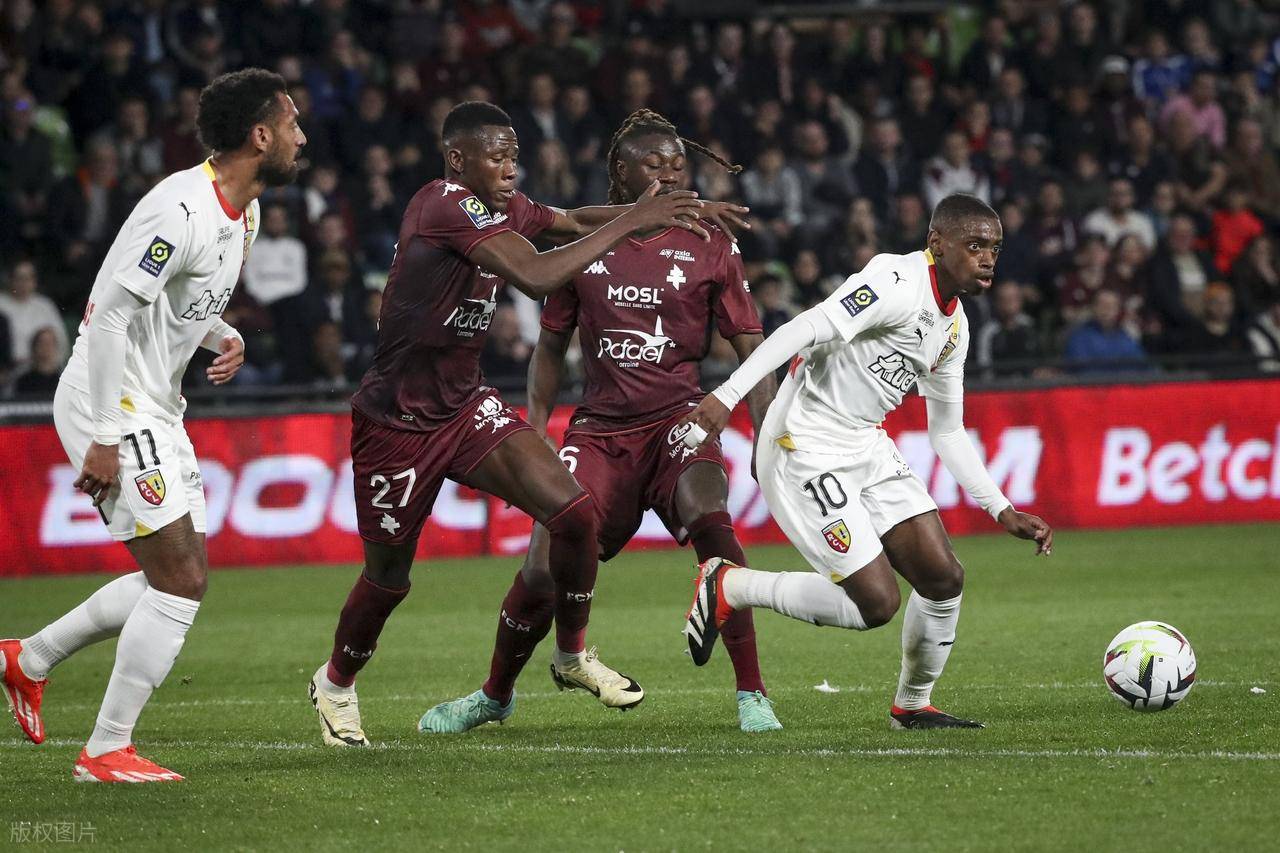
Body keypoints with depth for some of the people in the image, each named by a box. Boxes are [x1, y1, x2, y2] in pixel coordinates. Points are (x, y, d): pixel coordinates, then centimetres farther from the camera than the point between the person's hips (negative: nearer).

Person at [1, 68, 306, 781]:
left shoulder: (244, 213, 9)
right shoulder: (180, 210, -22)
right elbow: (109, 313, -23)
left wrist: (226, 337, 3)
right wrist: (104, 440, -23)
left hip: (156, 411, 10)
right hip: (112, 407, -10)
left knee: (179, 577, 12)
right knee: (181, 578, -11)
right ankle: (108, 751, -4)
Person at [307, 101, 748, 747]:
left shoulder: (500, 208, 0)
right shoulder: (446, 206, -26)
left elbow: (572, 222, 19)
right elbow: (536, 277, -36)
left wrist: (650, 214, 3)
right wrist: (631, 221, -31)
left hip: (465, 405, 7)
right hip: (397, 423, -7)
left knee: (573, 514, -10)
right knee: (387, 579, 8)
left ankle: (572, 654, 11)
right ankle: (335, 684, 36)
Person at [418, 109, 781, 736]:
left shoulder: (710, 247, 3)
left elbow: (751, 349, 3)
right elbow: (551, 346, 17)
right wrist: (534, 431, 8)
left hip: (677, 419, -1)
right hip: (599, 426, 2)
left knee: (710, 521, -31)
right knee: (544, 565, -8)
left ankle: (751, 695, -21)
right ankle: (495, 695, 21)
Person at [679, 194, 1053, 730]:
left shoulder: (955, 327, 13)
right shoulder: (898, 283, -17)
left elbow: (947, 433, 21)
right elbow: (810, 329, -28)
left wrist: (1003, 511, 16)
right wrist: (727, 396, -38)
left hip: (867, 446, 9)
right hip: (807, 449, -9)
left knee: (943, 579, 0)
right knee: (876, 602, -12)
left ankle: (912, 705, 22)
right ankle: (728, 587, 5)